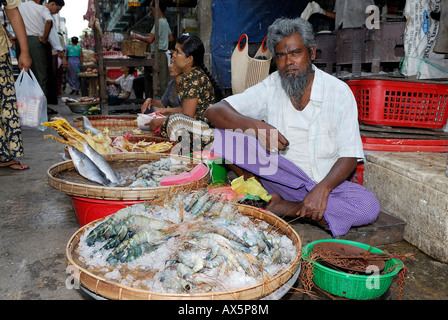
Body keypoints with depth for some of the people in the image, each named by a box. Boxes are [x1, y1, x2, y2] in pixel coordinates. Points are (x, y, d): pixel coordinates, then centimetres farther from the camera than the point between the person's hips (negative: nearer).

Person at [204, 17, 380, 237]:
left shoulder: (338, 91, -6)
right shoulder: (270, 88, -2)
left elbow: (349, 155, -9)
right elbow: (214, 112, -10)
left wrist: (323, 189, -27)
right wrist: (255, 126, -28)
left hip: (326, 182, 0)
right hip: (281, 177, 0)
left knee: (368, 207, -31)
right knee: (225, 135, -19)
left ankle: (284, 208, -20)